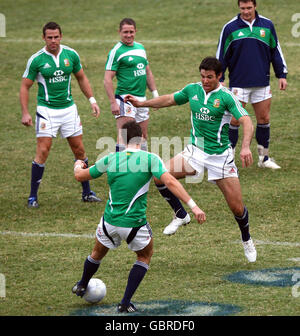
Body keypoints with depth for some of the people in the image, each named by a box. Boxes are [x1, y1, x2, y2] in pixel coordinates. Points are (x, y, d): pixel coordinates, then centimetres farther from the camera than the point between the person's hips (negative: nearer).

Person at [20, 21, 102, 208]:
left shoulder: (71, 54, 0)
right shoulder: (36, 59, -10)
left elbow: (81, 78, 14)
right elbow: (25, 86, -3)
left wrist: (92, 100, 7)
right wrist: (25, 112, -11)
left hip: (68, 107, 4)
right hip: (46, 110, -3)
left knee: (79, 150, 5)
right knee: (43, 152, -10)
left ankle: (87, 192, 17)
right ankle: (33, 196, -1)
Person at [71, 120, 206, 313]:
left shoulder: (110, 159, 1)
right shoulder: (150, 159, -9)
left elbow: (80, 176, 12)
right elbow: (170, 182, -21)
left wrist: (78, 165, 37)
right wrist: (193, 206, -22)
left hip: (110, 222, 3)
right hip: (135, 223, -3)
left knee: (98, 252, 31)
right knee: (145, 256, 25)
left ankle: (82, 287, 54)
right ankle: (125, 303, 18)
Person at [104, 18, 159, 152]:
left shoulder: (141, 48, 14)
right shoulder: (116, 51, -9)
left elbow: (148, 72, 24)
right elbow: (107, 79, -13)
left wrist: (155, 93, 18)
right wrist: (113, 102, -20)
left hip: (142, 99, 7)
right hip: (125, 99, -7)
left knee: (143, 136, 13)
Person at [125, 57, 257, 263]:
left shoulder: (226, 97, -13)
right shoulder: (192, 90, 3)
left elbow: (247, 122, -22)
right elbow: (170, 99, 21)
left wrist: (246, 147, -39)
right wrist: (142, 103, 16)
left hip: (221, 156, -4)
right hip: (196, 151, 4)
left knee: (237, 207, -3)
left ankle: (247, 240, 28)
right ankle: (181, 215, 4)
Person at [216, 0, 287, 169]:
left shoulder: (267, 25, 4)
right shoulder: (230, 28, -2)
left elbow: (276, 51, 13)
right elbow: (221, 55, 3)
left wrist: (282, 75, 10)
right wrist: (219, 79, -2)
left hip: (262, 83, 3)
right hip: (238, 83, -3)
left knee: (264, 119, 7)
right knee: (235, 121, -4)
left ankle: (264, 157, 19)